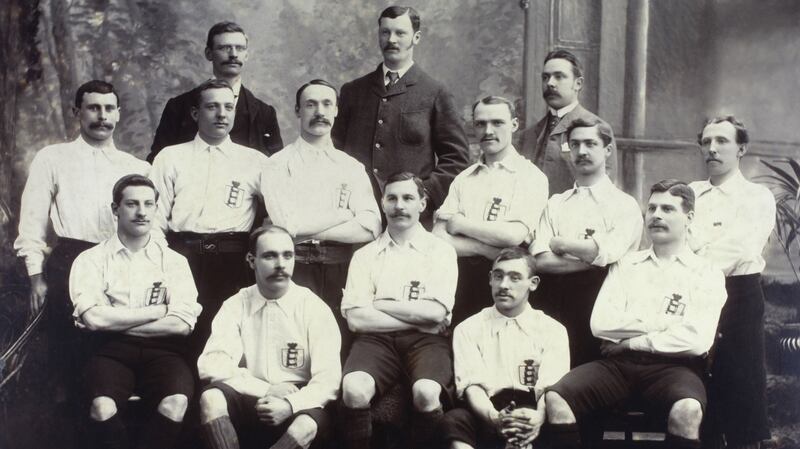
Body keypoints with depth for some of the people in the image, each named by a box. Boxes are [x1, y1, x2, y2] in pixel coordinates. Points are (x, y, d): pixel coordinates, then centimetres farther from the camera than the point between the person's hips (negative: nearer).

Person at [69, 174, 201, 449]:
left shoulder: (174, 261, 11)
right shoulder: (92, 260, 8)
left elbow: (182, 323, -4)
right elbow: (93, 317, -9)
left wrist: (114, 321, -5)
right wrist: (158, 310, -4)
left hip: (161, 350, 1)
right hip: (112, 349, -1)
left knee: (176, 403, -32)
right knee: (102, 407, -33)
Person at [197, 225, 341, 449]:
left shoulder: (315, 309, -2)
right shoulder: (235, 307, 4)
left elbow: (328, 380, -9)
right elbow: (211, 365, -9)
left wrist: (290, 404, -27)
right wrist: (266, 390, -16)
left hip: (298, 408, -1)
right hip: (248, 403, 2)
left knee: (307, 426, -36)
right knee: (211, 398, -30)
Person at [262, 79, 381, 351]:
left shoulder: (352, 167, 13)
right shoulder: (279, 165, 5)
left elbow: (370, 228, -1)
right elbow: (288, 224, -10)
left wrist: (310, 229, -7)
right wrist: (344, 214, -2)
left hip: (341, 271, 3)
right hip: (297, 270, -2)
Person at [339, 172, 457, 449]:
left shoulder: (440, 250, 10)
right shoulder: (365, 255, 13)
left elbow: (436, 312, -4)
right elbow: (356, 318, 0)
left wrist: (378, 304, -1)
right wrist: (418, 318, -5)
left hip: (425, 340, -1)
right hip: (377, 339, 1)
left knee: (426, 392, -34)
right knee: (353, 388, -32)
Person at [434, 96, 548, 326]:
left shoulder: (531, 176, 2)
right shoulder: (463, 179, 14)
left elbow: (514, 235, -11)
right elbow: (438, 239, 4)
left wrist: (460, 224, -1)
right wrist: (487, 249, -10)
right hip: (462, 278, 3)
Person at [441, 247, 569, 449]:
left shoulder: (552, 330, 14)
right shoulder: (468, 329, 14)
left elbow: (552, 388, 0)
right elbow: (471, 385, 0)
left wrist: (539, 417, -24)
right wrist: (494, 417, -23)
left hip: (533, 420, 0)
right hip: (487, 418, 0)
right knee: (454, 420, -34)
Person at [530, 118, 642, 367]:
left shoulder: (624, 205, 3)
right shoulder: (555, 204, 14)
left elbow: (606, 253, -13)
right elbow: (540, 260, 0)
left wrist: (560, 243, -1)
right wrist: (591, 259, -9)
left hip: (597, 301, -3)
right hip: (552, 302, 3)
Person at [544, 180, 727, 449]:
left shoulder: (706, 274, 9)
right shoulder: (626, 265, 19)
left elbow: (698, 340, -8)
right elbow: (600, 323, 4)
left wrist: (630, 340, -3)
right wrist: (664, 322, -3)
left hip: (672, 366, -2)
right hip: (617, 363, 3)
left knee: (687, 410, -37)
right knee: (555, 399, -25)